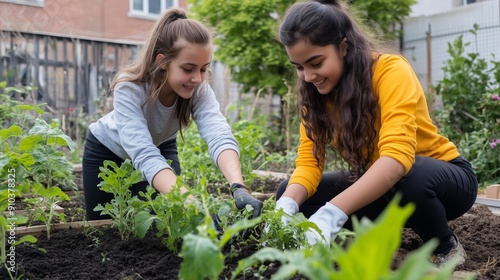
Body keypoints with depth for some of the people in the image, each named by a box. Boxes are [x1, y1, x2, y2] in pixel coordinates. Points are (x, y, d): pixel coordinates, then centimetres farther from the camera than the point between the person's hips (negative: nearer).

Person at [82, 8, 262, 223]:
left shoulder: (199, 89, -30)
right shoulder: (129, 89, -40)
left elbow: (220, 137, -46)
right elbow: (145, 155, -53)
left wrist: (239, 188, -65)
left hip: (160, 147, 2)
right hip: (107, 150, -2)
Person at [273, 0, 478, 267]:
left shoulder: (390, 70, -25)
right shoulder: (315, 91, -7)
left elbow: (397, 156, -39)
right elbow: (308, 160, -13)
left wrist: (333, 213, -50)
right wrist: (287, 206, -34)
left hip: (445, 176, -4)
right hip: (376, 186, 5)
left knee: (410, 178, -40)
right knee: (289, 193, -13)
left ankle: (445, 247, -7)